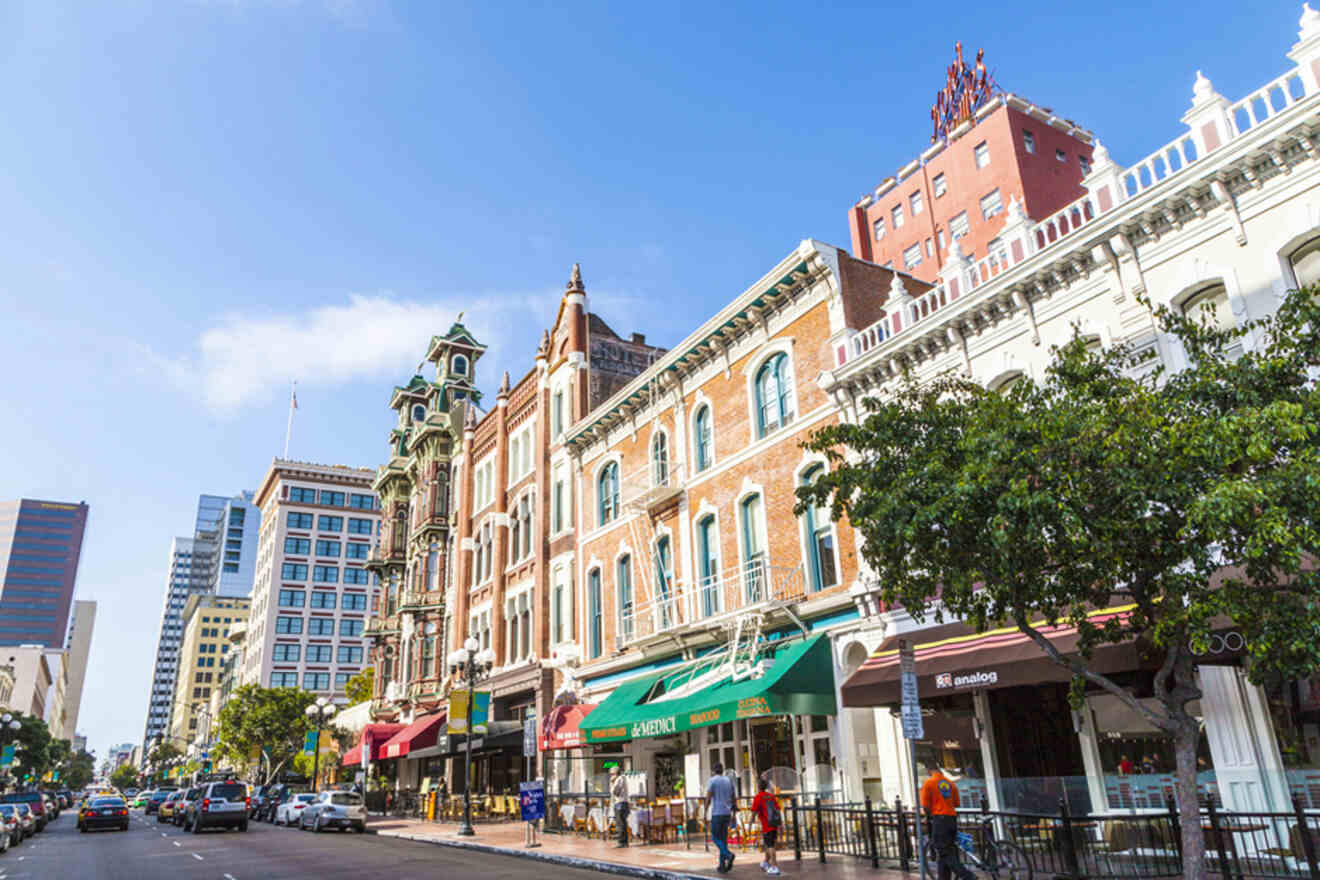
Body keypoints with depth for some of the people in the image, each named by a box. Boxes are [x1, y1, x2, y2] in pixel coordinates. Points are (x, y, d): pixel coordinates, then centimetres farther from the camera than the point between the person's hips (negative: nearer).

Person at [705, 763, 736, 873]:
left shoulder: (712, 781, -5)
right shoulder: (728, 781, 12)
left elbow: (708, 799, -11)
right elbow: (733, 799, 14)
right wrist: (733, 814, 18)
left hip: (717, 813, -6)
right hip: (727, 813, 6)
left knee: (715, 838, 4)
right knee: (723, 839, 10)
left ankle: (728, 854, -19)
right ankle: (722, 866, 8)